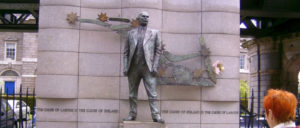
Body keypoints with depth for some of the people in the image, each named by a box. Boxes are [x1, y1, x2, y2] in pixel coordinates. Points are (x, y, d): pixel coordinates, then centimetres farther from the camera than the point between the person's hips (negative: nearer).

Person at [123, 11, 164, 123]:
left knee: (152, 93, -7)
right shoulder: (131, 33, 13)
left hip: (148, 67, -2)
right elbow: (126, 52, 11)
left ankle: (156, 116, -7)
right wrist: (125, 67, 1)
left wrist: (155, 66, -6)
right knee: (132, 94, 6)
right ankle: (132, 115, 14)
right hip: (133, 67, 2)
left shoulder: (154, 33, 10)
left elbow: (158, 50, 5)